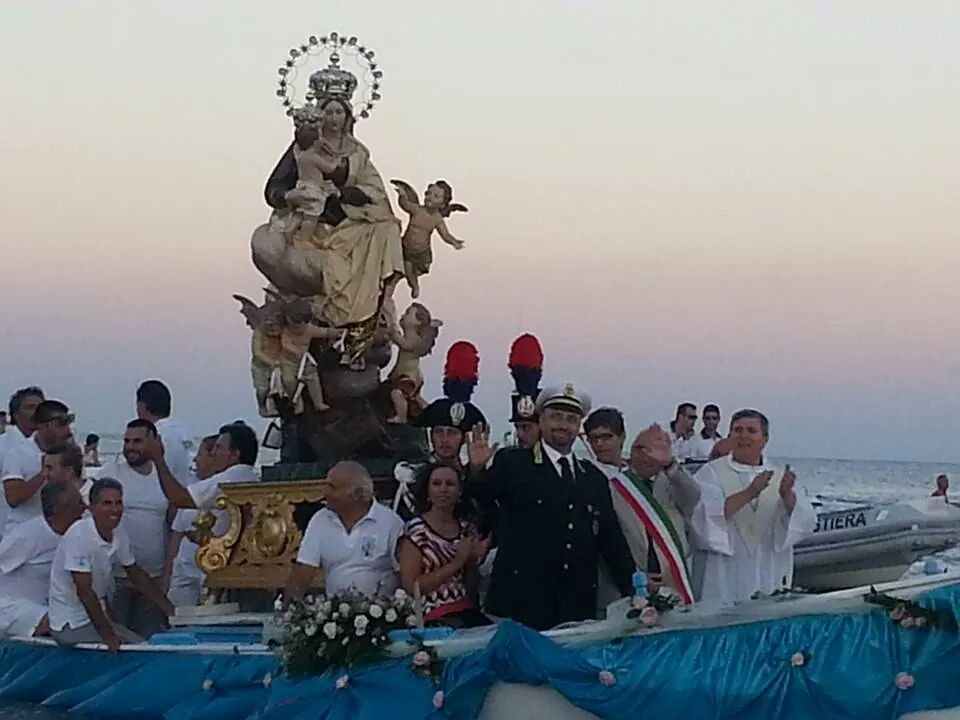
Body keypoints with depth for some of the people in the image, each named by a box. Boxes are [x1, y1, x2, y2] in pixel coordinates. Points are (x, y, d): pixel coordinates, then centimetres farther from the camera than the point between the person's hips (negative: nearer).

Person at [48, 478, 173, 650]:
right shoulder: (79, 535, -23)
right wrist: (107, 635, -24)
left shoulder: (118, 534, -1)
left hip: (96, 615, 8)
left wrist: (169, 609, 12)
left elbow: (135, 573, 14)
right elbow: (84, 591, -24)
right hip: (71, 625, -8)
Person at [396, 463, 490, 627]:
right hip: (434, 620, -5)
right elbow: (411, 587, -11)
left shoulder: (466, 529, 11)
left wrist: (474, 559, 0)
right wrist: (456, 562, -12)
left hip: (469, 614, 5)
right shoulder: (415, 531, -5)